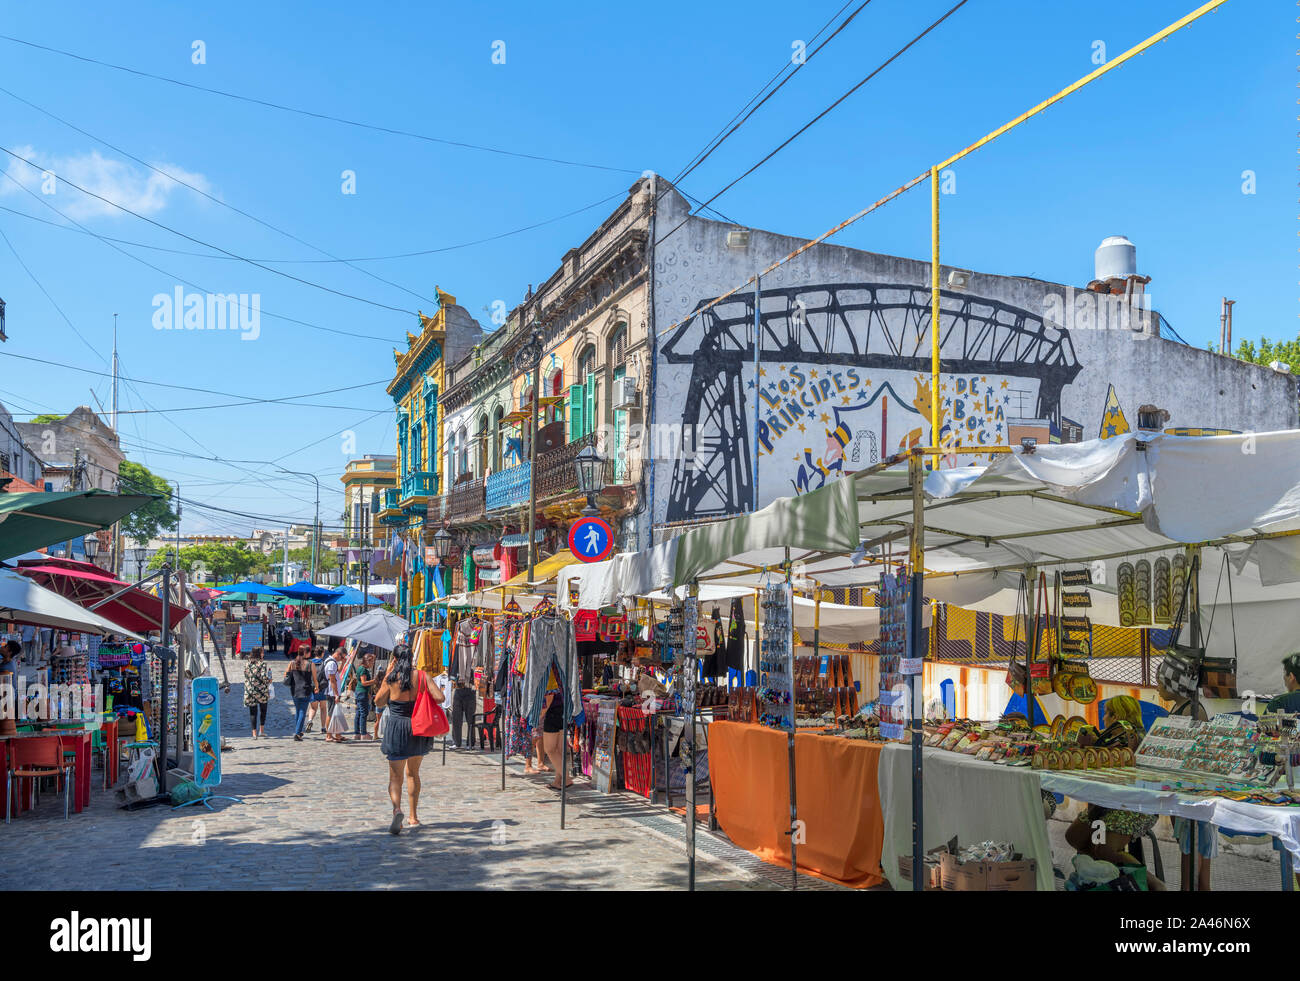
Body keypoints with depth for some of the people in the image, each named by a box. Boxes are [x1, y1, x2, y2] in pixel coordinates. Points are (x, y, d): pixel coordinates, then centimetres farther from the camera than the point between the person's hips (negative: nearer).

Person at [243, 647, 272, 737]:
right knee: (263, 711, 13)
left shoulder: (248, 664, 7)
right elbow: (264, 677, -16)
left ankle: (254, 733, 1)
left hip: (250, 691, 3)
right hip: (262, 691, -3)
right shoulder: (262, 664, -9)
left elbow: (246, 678, 10)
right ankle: (261, 731, 11)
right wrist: (269, 680, 1)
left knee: (253, 712, 5)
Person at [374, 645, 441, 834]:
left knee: (395, 775, 1)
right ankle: (413, 817, 25)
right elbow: (440, 698, -10)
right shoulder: (422, 675, -3)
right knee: (413, 773, 20)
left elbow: (378, 702, 4)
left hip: (397, 727, -3)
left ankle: (397, 809, -27)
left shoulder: (391, 678, -7)